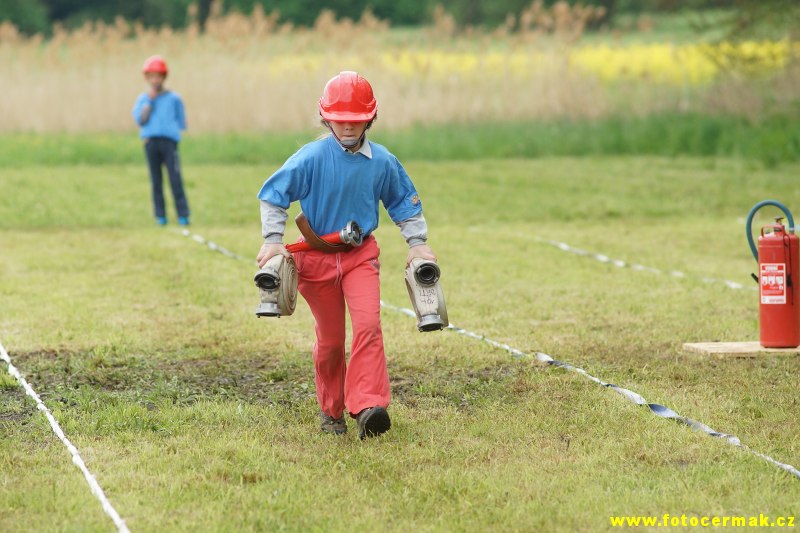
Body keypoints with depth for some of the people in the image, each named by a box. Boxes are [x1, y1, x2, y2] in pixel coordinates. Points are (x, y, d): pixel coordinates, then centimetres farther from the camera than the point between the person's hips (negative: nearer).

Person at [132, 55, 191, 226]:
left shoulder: (173, 98, 8)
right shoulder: (142, 99, 12)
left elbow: (181, 123, 11)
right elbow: (140, 120, -2)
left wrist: (167, 128, -1)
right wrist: (149, 101, -3)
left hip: (169, 141, -2)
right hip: (150, 142, 2)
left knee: (175, 179, -9)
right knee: (156, 180, 3)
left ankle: (183, 215, -9)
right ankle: (160, 216, 7)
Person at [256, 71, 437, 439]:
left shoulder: (382, 162, -4)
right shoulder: (312, 157, -13)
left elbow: (404, 202, 12)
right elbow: (273, 194, -7)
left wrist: (417, 242, 7)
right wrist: (272, 240, -14)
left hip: (361, 254, 1)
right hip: (317, 256, -1)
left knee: (368, 325, -19)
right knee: (330, 338, 8)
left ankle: (368, 406, -27)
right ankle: (330, 410, 27)